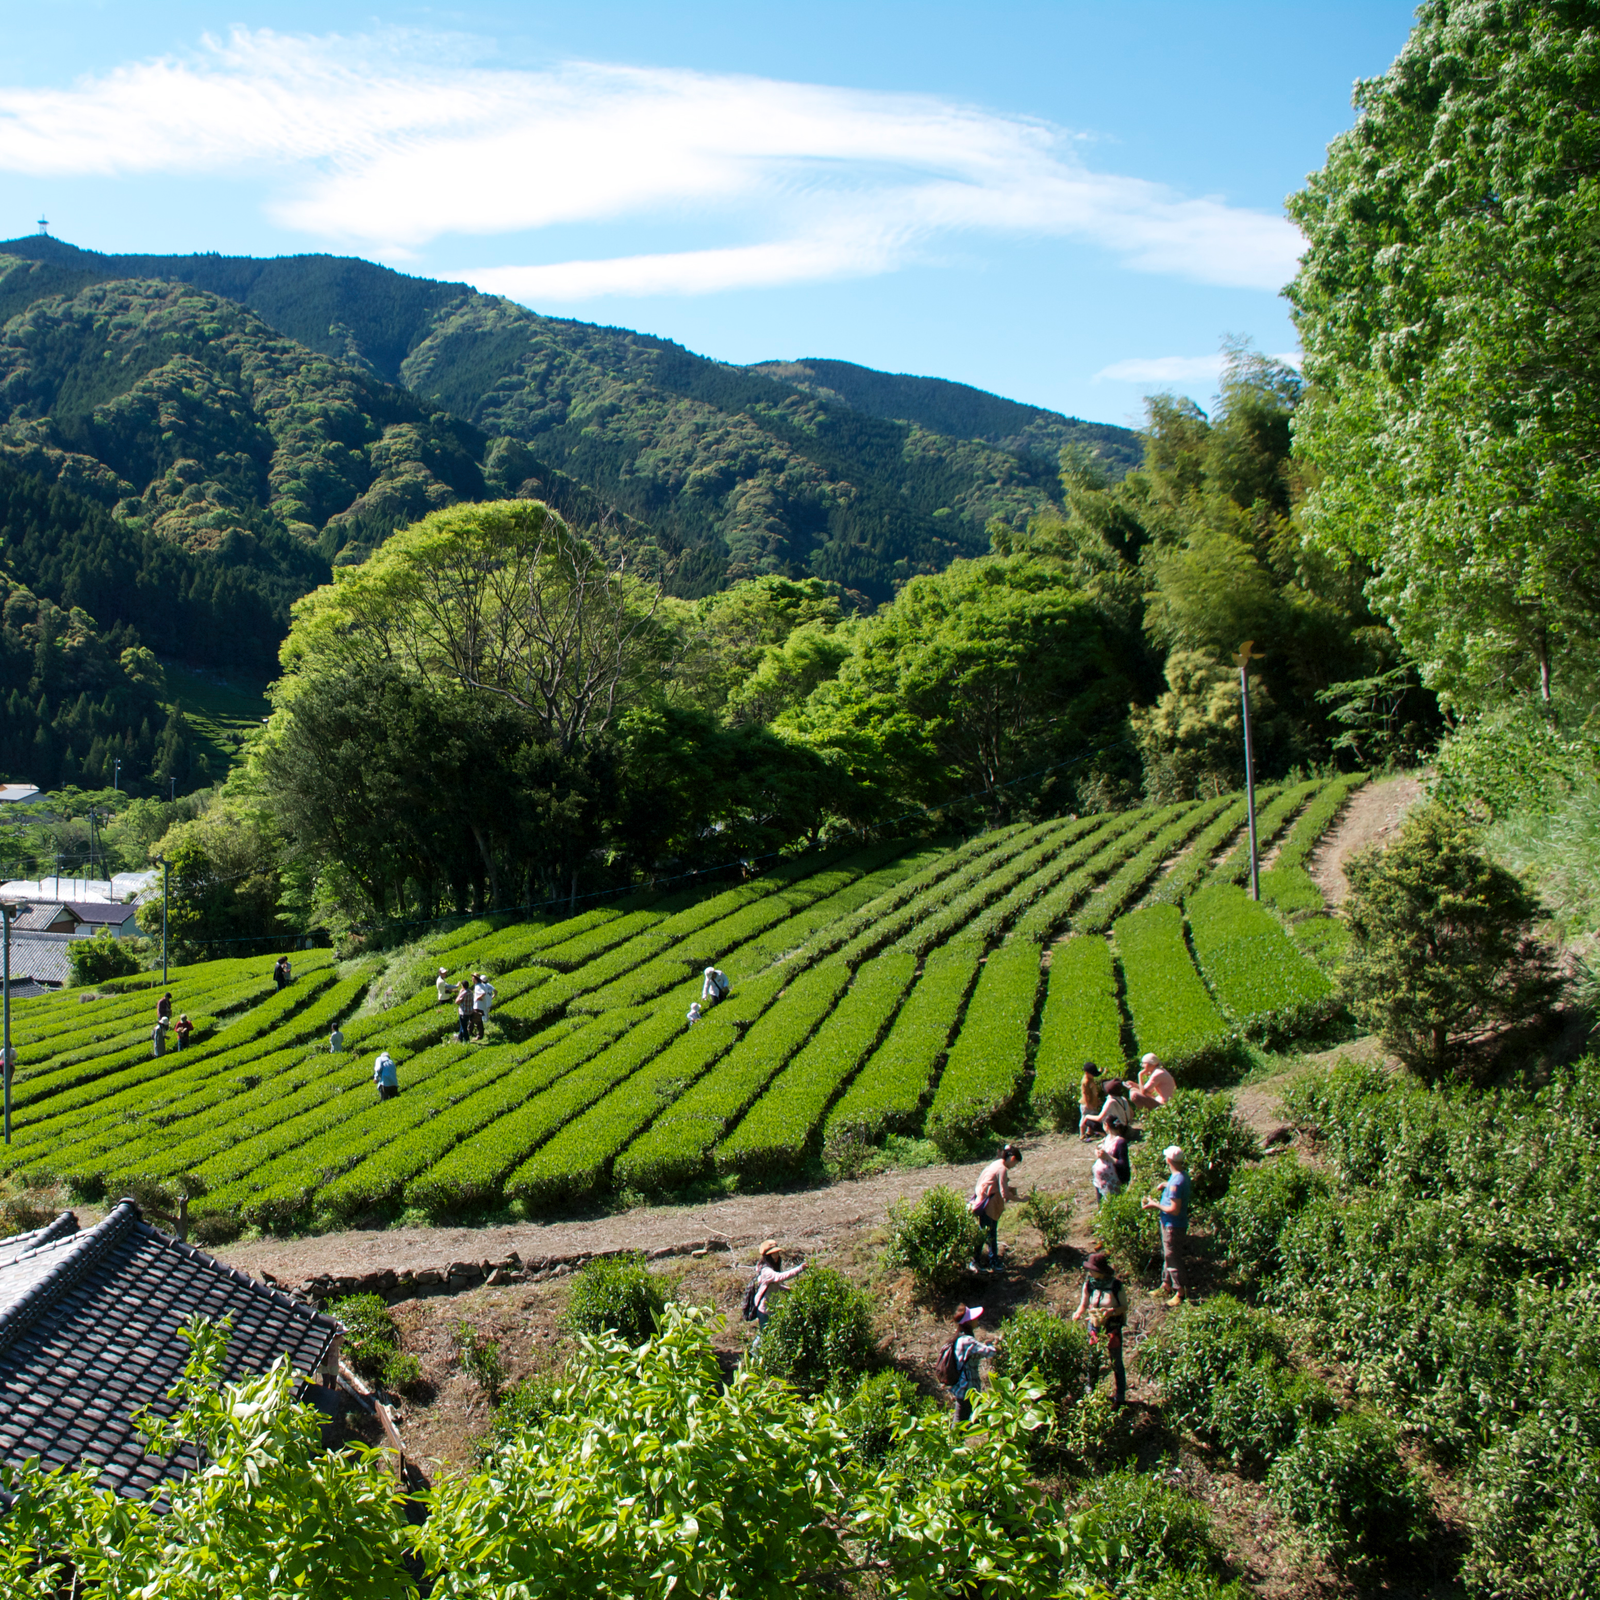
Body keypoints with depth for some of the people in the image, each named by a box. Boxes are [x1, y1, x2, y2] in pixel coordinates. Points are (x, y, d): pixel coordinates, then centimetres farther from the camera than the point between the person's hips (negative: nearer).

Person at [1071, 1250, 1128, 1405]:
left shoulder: (1116, 1286, -19)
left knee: (1116, 1362, 5)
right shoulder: (1089, 1284, -8)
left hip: (1112, 1328, -4)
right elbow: (1084, 1304, 0)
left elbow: (1125, 1307, -10)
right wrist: (1078, 1314, -21)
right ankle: (1090, 1389, 38)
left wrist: (1112, 1311, -29)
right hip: (1095, 1327, 4)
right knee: (1093, 1359, 19)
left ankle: (1121, 1396, 17)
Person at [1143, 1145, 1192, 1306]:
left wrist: (1156, 1205, -17)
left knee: (1173, 1258, 2)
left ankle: (1180, 1293, 13)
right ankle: (1166, 1284, 38)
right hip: (1169, 1224, 10)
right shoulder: (1182, 1175, 1)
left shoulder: (1176, 1182, -29)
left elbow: (1174, 1210, -28)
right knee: (1167, 1255, 23)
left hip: (1174, 1226, -10)